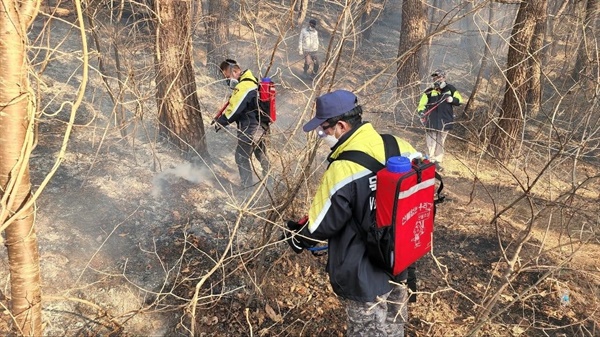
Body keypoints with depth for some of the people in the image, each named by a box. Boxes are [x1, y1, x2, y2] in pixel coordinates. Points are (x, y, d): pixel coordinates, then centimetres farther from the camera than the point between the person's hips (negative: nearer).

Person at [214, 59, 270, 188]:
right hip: (262, 127, 10)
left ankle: (247, 186, 8)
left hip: (249, 129, -10)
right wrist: (222, 117, 9)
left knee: (242, 157, 4)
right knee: (262, 156, 22)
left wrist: (221, 121, -8)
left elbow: (234, 109, -21)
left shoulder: (243, 87, -22)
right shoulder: (252, 82, 10)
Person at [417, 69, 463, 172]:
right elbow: (422, 104, -4)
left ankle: (438, 162, 23)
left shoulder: (450, 89, 2)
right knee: (431, 142, -3)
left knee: (440, 143, 13)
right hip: (431, 121, -2)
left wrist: (452, 100, -11)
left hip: (444, 121, 2)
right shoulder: (429, 91, -4)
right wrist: (421, 112, -24)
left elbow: (459, 100, 10)